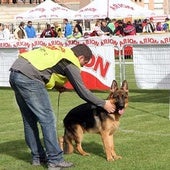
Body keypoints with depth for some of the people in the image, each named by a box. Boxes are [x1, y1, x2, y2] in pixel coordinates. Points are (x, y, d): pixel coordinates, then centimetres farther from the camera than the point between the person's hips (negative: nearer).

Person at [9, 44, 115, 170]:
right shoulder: (71, 62, 0)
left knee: (30, 120, 16)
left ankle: (38, 156, 24)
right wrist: (103, 104, 11)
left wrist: (55, 85, 18)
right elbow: (82, 91, 2)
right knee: (47, 119, -3)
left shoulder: (60, 51, 23)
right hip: (28, 78, -9)